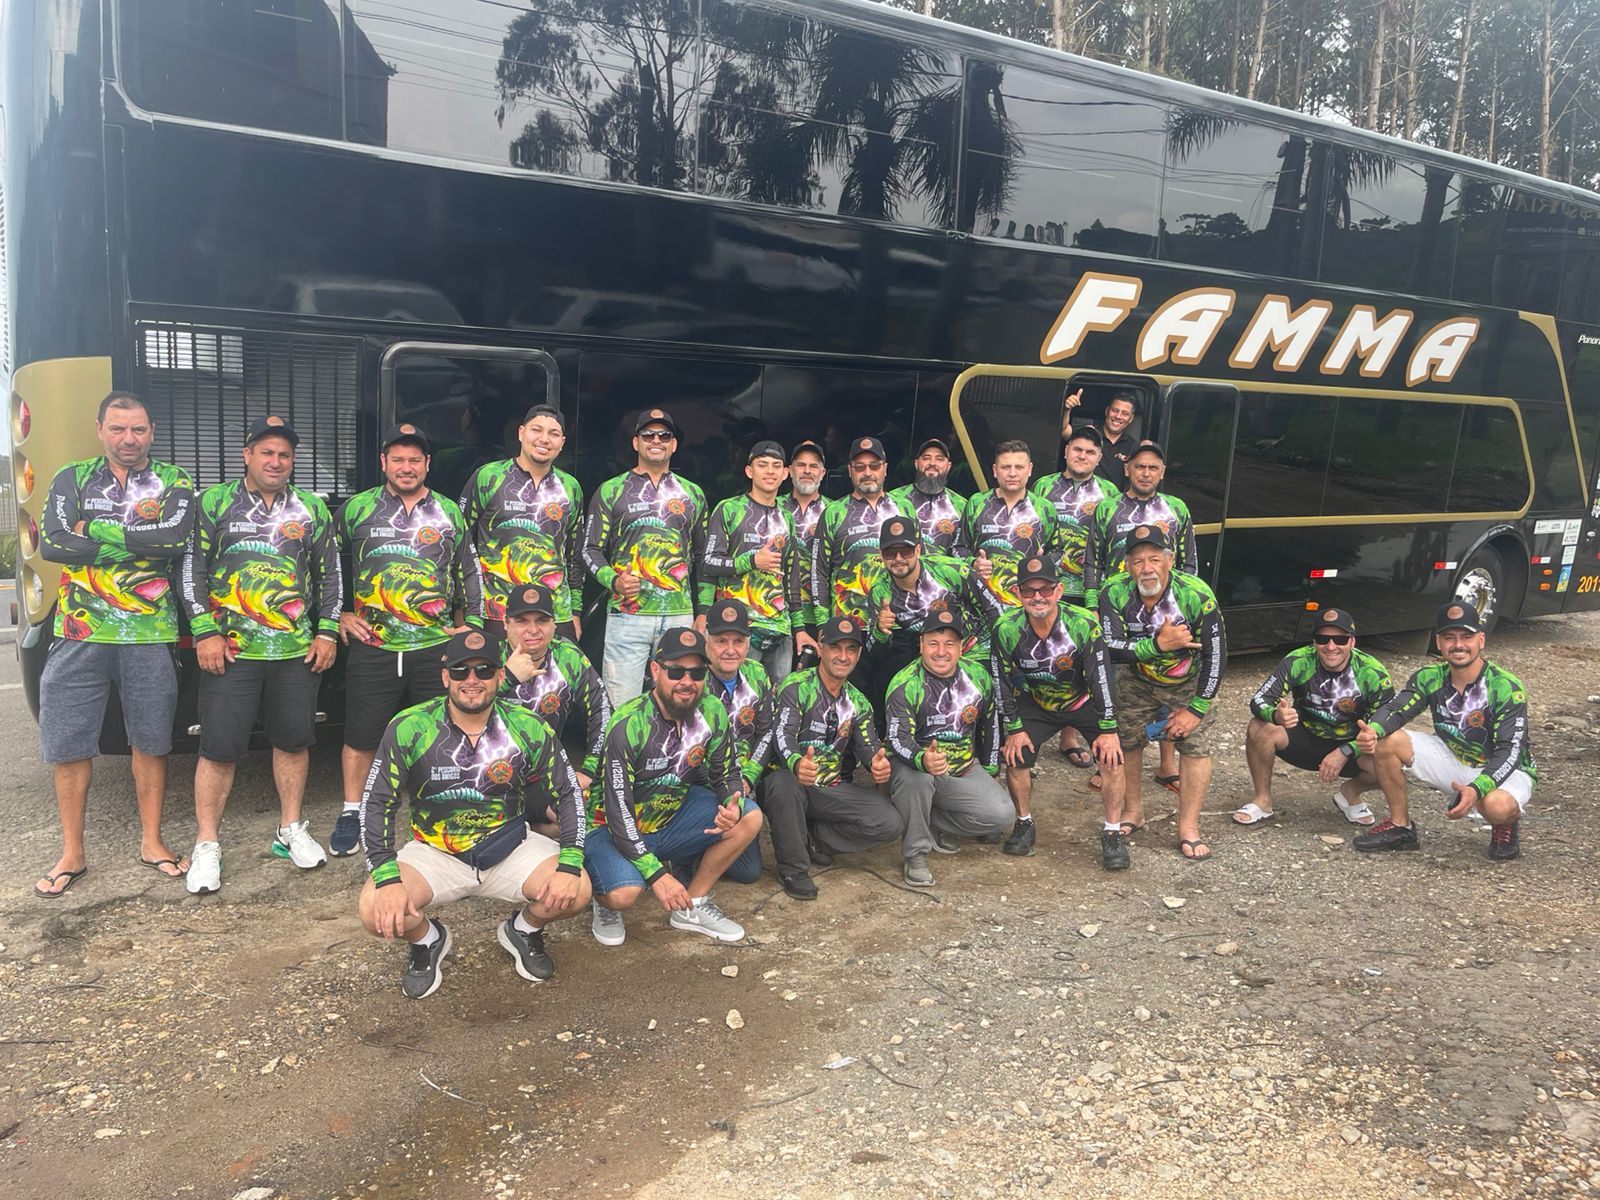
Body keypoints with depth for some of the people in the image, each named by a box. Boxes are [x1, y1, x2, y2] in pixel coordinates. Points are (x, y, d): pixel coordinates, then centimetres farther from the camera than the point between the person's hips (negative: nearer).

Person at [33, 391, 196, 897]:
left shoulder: (173, 481, 4)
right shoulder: (72, 478, 7)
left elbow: (177, 538, -15)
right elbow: (52, 544, -9)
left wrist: (96, 530, -12)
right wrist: (139, 535, -13)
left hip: (150, 634, -1)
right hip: (80, 633, 1)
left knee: (150, 741, 8)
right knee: (68, 744, 4)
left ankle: (151, 841, 23)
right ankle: (72, 853, 18)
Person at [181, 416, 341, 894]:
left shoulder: (312, 509, 10)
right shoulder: (214, 503, 3)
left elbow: (330, 574, 12)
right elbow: (192, 570, 0)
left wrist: (327, 632, 3)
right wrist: (205, 633, -8)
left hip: (298, 652, 3)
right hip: (230, 649, -2)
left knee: (293, 741, 10)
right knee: (219, 747, -1)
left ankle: (291, 830, 25)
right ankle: (207, 845, 10)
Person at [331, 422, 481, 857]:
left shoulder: (450, 513, 10)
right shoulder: (357, 508, 6)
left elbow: (469, 574, 16)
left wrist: (471, 623, 9)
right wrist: (340, 614, 4)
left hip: (436, 646, 1)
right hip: (371, 646, -1)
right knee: (361, 736, 4)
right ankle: (351, 815, 20)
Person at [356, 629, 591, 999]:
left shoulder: (528, 728, -8)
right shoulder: (409, 728, -12)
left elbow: (568, 795, -2)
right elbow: (377, 803, -9)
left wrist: (569, 866, -17)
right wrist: (387, 878, -22)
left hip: (509, 847, 1)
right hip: (435, 852, -1)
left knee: (577, 891, -23)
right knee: (375, 909, -27)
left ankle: (523, 931, 13)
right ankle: (428, 940, 11)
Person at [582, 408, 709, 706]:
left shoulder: (692, 494, 15)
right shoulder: (611, 491, 7)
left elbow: (702, 555, 20)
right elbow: (591, 549, 6)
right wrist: (613, 581, -14)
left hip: (680, 616, 3)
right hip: (627, 614, -3)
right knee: (623, 710, -5)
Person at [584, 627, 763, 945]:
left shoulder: (712, 712, -9)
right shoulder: (629, 724, -25)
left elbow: (727, 774, 2)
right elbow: (617, 810, -25)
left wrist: (733, 807, -23)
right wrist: (657, 873, -29)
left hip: (672, 818, 6)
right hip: (615, 828, -6)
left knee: (749, 818, -12)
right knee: (625, 894, -33)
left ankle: (692, 905, 2)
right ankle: (606, 901, 6)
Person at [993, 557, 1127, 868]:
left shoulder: (1083, 623, -28)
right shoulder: (1006, 629, -22)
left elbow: (1102, 677, -23)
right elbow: (1002, 682, -11)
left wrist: (1108, 730, -21)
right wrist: (1014, 729, -10)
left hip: (1084, 701, -1)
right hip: (1036, 703, 2)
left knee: (1112, 756, -17)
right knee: (1015, 758, -11)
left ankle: (1113, 833, 0)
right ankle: (1024, 824, 15)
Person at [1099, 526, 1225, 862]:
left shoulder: (1196, 594, -29)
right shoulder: (1114, 592, -25)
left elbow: (1215, 655, -20)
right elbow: (1112, 648, -30)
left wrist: (1196, 709, -18)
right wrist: (1159, 644, -44)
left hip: (1188, 682, -2)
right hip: (1137, 680, 2)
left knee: (1194, 744, -14)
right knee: (1126, 741, 5)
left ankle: (1188, 828, -4)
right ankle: (1133, 812, 27)